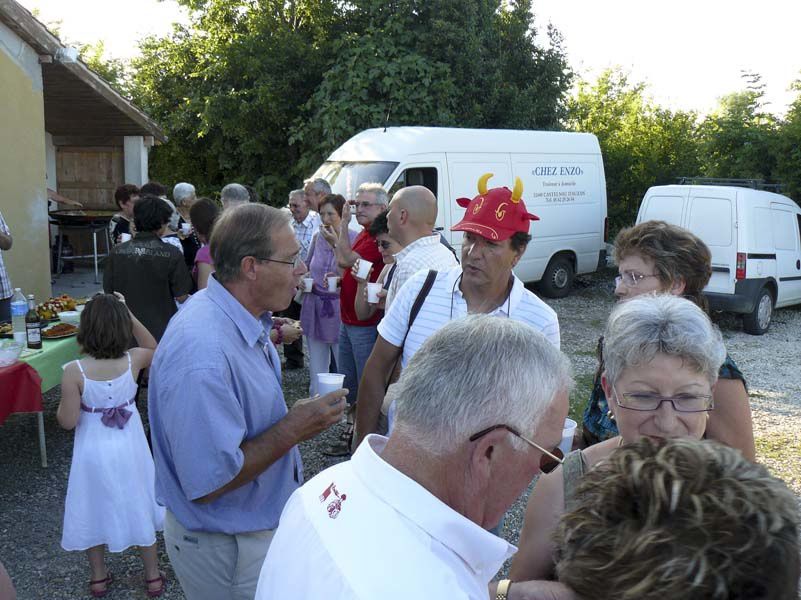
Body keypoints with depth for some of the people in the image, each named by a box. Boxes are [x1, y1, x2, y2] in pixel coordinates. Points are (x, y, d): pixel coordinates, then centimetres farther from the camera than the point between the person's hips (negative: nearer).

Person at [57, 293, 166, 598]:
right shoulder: (133, 360, -17)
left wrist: (63, 401, 3)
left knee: (95, 509, 20)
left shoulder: (74, 371, -23)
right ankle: (153, 575, 32)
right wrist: (129, 315, -1)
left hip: (94, 452, -1)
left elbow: (68, 421, -17)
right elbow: (153, 347, 7)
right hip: (130, 449, 2)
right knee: (139, 506, 19)